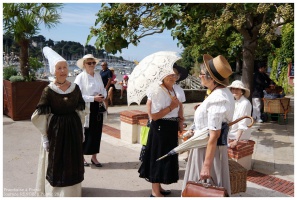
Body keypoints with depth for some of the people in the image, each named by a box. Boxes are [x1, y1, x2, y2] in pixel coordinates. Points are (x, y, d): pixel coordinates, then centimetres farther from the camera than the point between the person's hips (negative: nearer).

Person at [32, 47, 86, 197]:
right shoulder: (48, 90, -10)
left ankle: (73, 191, 34)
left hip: (74, 129, 4)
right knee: (55, 164, 8)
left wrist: (81, 130, 8)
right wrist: (45, 136, -9)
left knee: (73, 162, 15)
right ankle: (55, 192, 27)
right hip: (56, 130, -3)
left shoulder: (75, 88, 0)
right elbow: (40, 116, -8)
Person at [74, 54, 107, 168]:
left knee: (97, 132, 10)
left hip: (97, 109, 5)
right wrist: (93, 98, -19)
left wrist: (103, 97, -6)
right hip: (86, 109, -5)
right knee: (85, 133, 3)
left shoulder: (98, 75, 9)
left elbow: (103, 89, 16)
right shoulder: (80, 77, -8)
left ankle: (94, 157, 25)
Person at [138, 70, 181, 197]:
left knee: (167, 158, 17)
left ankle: (158, 187, 34)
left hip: (171, 127, 9)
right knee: (159, 158, 1)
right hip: (161, 128, -9)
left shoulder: (175, 90, 9)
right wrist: (171, 107, -21)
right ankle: (155, 192, 16)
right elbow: (154, 115, -23)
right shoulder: (157, 91, -18)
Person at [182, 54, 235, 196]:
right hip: (211, 147, 10)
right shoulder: (224, 93, 6)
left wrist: (206, 165, -23)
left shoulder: (217, 99, -25)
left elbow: (214, 136, -26)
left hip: (209, 149, -10)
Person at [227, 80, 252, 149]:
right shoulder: (235, 102, 8)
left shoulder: (245, 103, -17)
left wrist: (236, 141, -26)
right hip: (231, 134, 8)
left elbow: (243, 125, -21)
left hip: (239, 136, -8)